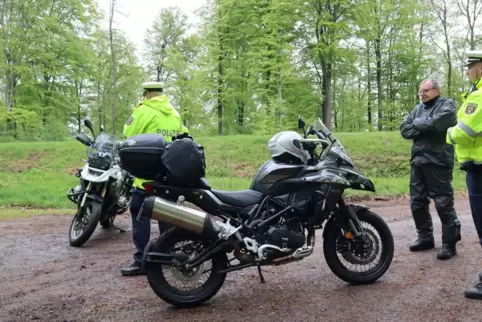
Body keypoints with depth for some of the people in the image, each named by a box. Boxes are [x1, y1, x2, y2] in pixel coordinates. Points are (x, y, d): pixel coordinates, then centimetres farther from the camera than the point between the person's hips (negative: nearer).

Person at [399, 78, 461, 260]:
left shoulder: (447, 105, 1)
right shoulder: (418, 108, 19)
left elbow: (437, 123, -18)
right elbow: (404, 130, 7)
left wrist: (417, 124, -1)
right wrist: (426, 128, -9)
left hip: (437, 161, -7)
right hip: (417, 161, 7)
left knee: (444, 204, -4)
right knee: (417, 203, 11)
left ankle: (449, 243, 5)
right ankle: (425, 237, 25)